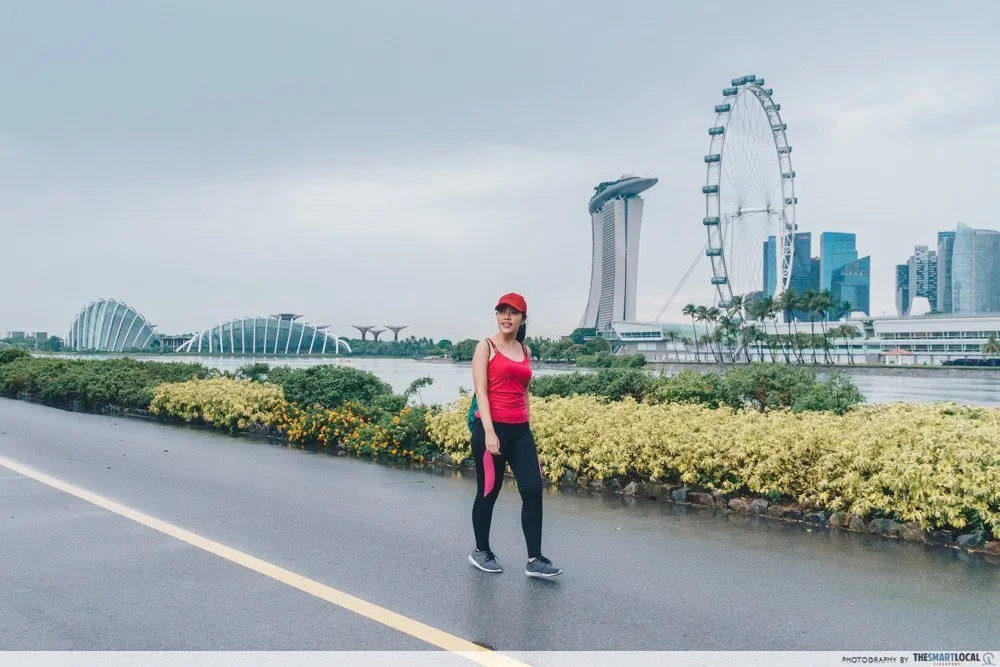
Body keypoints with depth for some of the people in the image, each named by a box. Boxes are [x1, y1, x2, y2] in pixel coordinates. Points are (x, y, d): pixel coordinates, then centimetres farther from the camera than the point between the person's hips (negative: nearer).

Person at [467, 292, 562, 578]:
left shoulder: (525, 351, 14)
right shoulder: (486, 347, -3)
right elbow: (481, 391, -11)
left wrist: (528, 429, 17)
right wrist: (489, 432, -20)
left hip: (520, 430, 5)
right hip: (491, 427, -5)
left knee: (533, 490, -2)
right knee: (488, 492, 5)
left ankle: (534, 560, 4)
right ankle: (481, 552, 23)